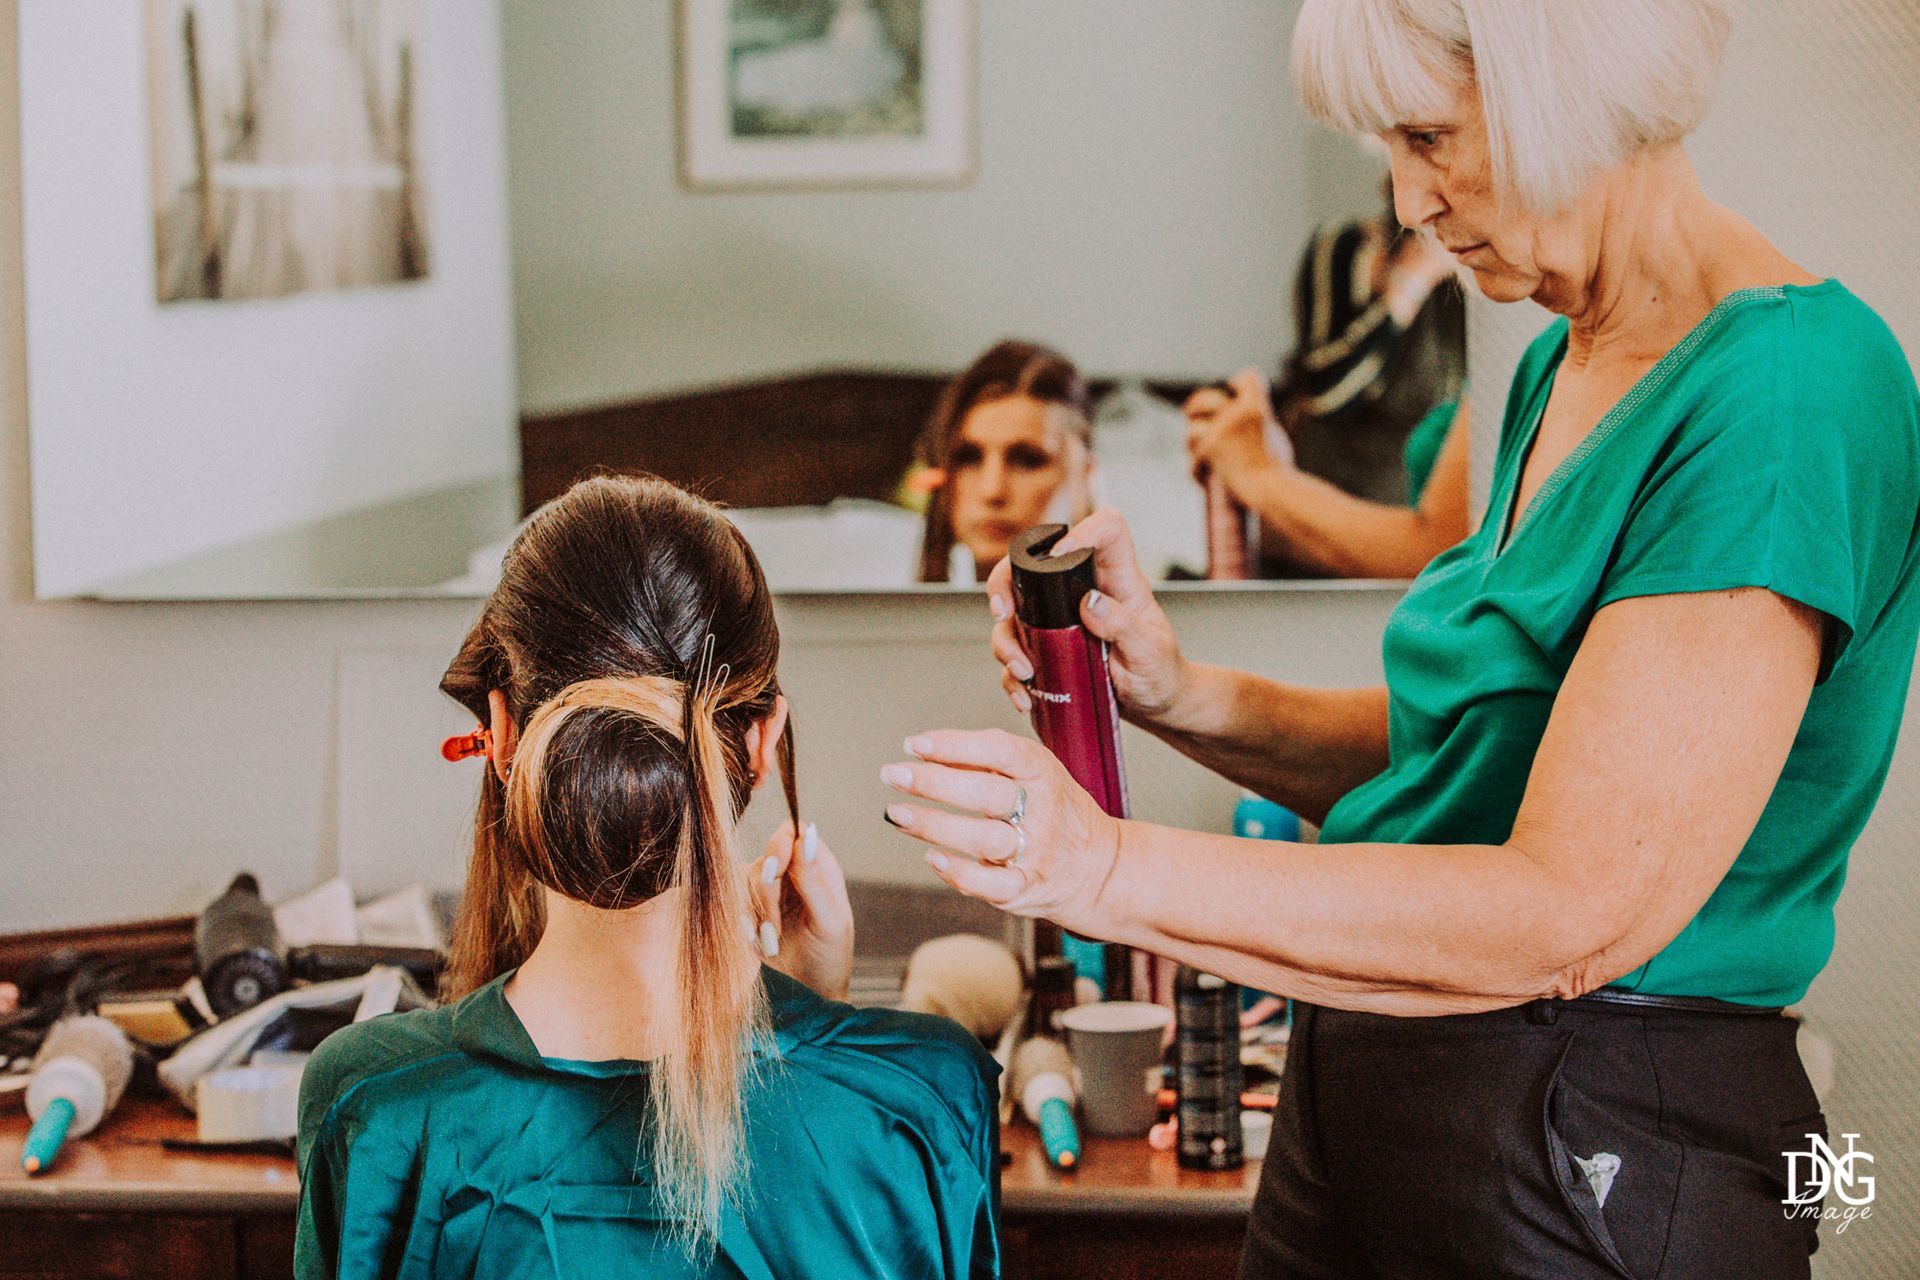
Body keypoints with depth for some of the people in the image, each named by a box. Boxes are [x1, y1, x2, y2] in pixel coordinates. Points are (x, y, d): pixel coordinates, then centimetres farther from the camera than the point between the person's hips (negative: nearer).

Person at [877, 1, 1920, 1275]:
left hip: (1598, 1164, -8)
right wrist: (1179, 693, 1)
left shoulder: (1788, 392, -21)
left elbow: (1570, 913, -27)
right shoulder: (1558, 369, 9)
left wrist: (1108, 869, -29)